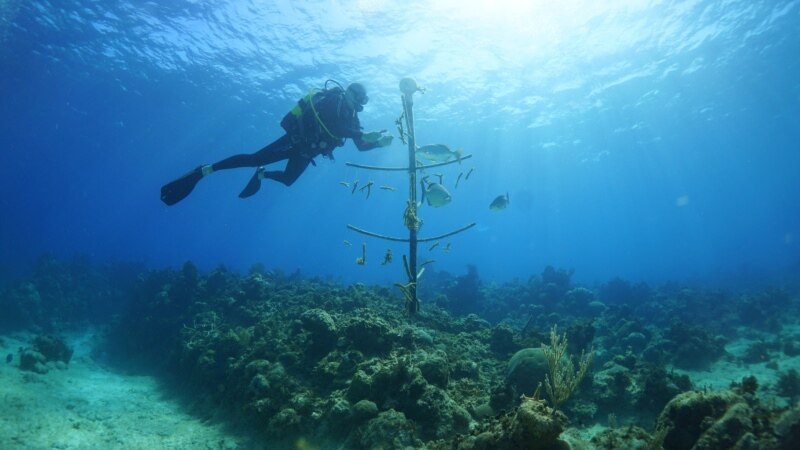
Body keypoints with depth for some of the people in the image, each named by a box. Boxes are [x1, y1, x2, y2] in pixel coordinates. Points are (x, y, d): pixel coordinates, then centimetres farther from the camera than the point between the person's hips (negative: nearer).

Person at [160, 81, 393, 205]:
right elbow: (333, 126, -31)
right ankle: (203, 171, -9)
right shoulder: (335, 98, -12)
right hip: (297, 139, -9)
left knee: (288, 179, 21)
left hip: (306, 150, 9)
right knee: (254, 158, -14)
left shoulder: (351, 116, 13)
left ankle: (261, 174, 48)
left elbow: (360, 145, 16)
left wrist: (378, 142, 0)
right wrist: (364, 134, -30)